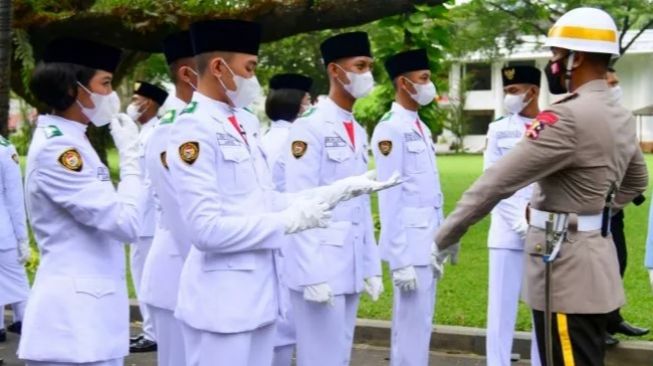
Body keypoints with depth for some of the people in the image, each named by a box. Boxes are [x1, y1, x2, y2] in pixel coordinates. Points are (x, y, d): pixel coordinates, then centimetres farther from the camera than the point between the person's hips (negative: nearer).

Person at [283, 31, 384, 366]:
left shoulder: (359, 133, 14)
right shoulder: (309, 127, -11)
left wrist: (371, 266, 12)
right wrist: (312, 274, -19)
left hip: (350, 265, 8)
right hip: (320, 266, -8)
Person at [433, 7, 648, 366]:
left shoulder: (568, 118, -21)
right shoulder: (621, 117, 9)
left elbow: (499, 180, -20)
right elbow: (636, 181, 28)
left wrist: (443, 237, -14)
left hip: (566, 264, -9)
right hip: (591, 256, 9)